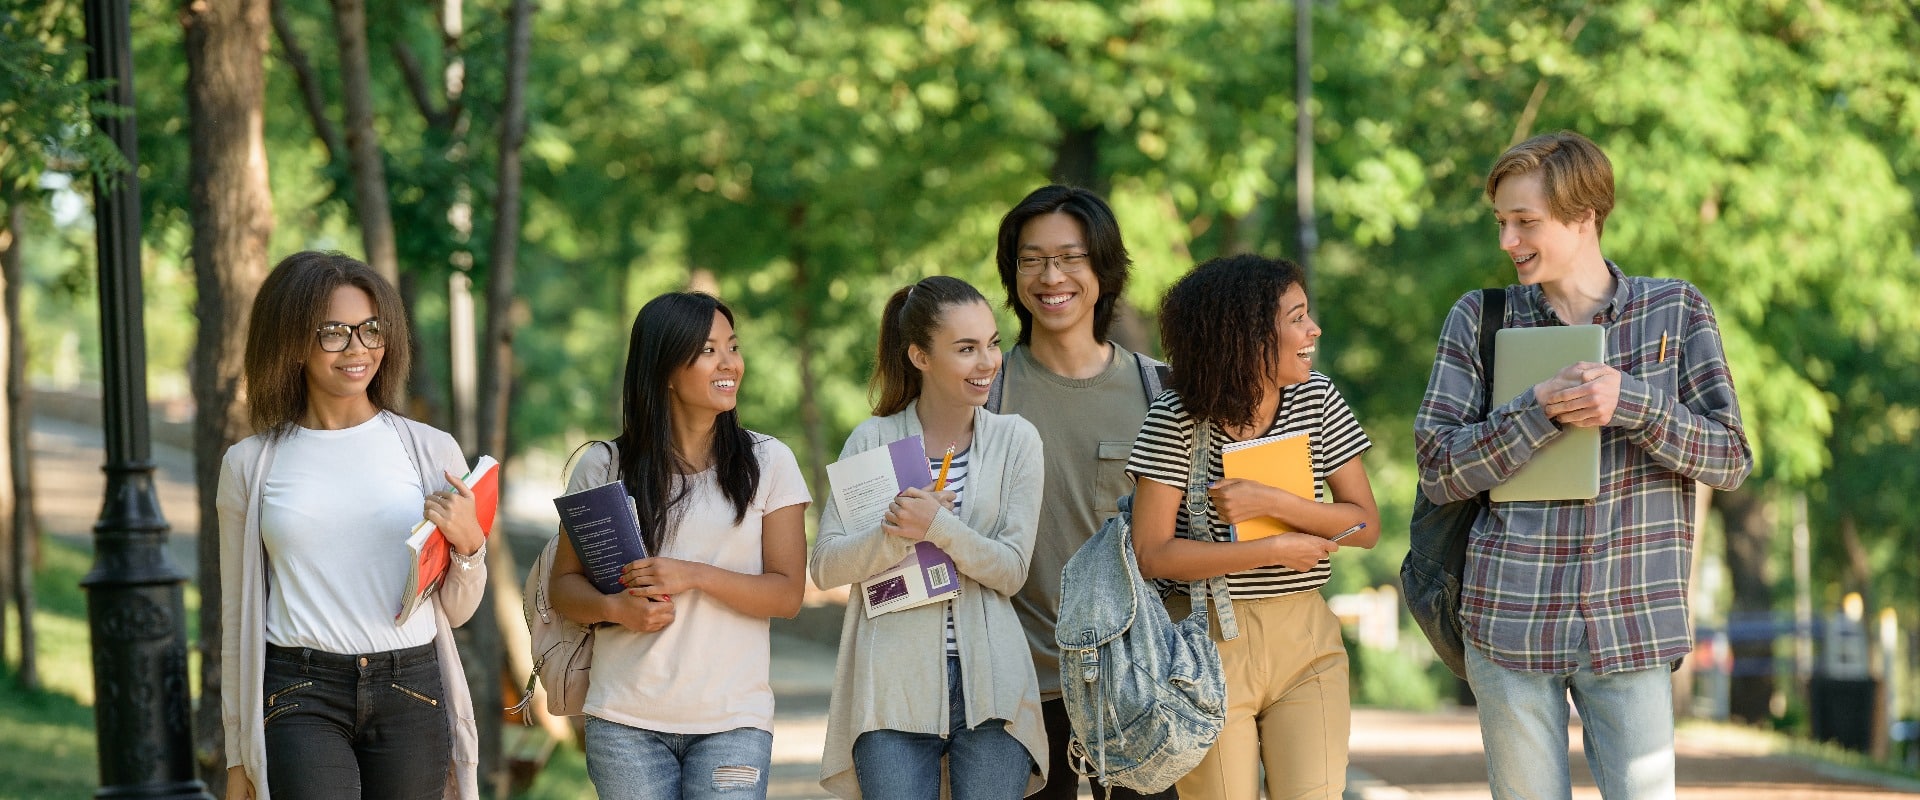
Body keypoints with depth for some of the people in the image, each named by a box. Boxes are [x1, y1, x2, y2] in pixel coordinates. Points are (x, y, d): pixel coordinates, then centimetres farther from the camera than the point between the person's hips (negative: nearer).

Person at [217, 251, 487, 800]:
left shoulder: (431, 451, 7)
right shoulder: (250, 466, 6)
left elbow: (456, 610, 13)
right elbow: (237, 616, 12)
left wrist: (469, 546, -8)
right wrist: (238, 754, 13)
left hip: (411, 693, 1)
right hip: (299, 694, -1)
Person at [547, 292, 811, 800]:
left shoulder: (767, 463, 4)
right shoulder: (604, 467, 5)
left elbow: (787, 595, 0)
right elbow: (565, 586, 9)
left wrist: (696, 576, -15)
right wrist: (615, 608, -13)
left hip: (733, 720, 0)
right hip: (627, 722, 0)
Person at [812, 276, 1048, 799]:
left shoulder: (1015, 441, 5)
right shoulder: (874, 441, 3)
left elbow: (1011, 570, -2)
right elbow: (826, 566, -3)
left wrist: (939, 528, -18)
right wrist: (899, 534, -20)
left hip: (988, 685, 1)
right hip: (893, 687, -1)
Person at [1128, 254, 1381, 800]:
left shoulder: (1317, 400, 4)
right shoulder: (1176, 419, -7)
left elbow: (1365, 525, 1)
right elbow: (1153, 555, -12)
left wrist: (1271, 502, -14)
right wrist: (1277, 550, -13)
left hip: (1306, 638, 3)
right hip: (1210, 642, -3)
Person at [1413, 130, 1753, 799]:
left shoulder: (1676, 311, 5)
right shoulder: (1479, 321, 6)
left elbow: (1731, 460, 0)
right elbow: (1438, 471, 0)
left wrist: (1632, 404, -15)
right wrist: (1538, 411, -14)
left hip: (1630, 627, -1)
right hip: (1510, 620, 1)